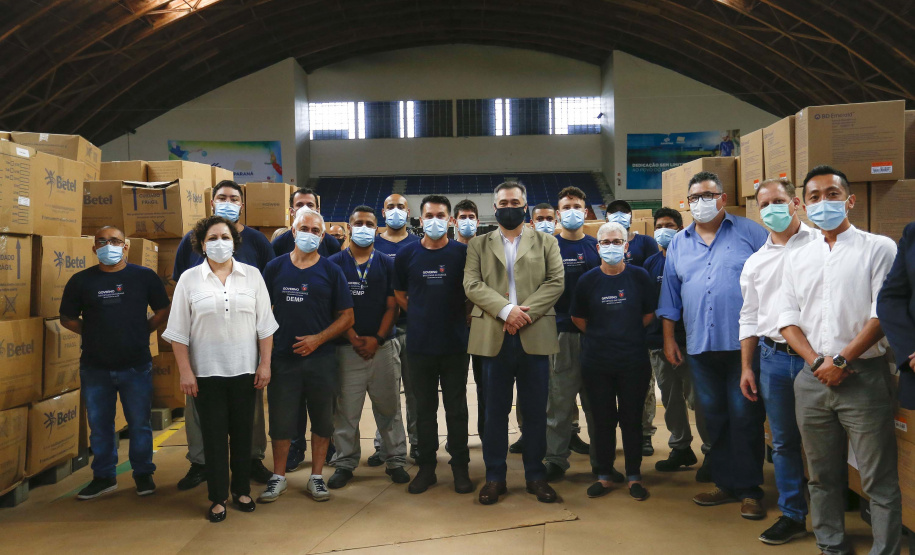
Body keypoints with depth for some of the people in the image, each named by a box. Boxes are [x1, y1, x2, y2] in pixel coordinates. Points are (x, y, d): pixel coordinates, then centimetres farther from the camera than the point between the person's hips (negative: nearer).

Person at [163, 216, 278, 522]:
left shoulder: (252, 275, 2)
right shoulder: (189, 279, 0)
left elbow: (264, 325, 3)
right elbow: (179, 332, 0)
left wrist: (265, 364, -2)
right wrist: (185, 372, -5)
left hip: (245, 370, 1)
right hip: (207, 372, -1)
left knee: (243, 433, 10)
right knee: (214, 435, 6)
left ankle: (241, 490, 26)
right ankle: (218, 498, 18)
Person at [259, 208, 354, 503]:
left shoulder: (330, 271, 2)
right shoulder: (275, 268, 5)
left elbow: (346, 316, 0)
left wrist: (318, 339, -12)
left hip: (320, 357, 0)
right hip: (282, 357, 0)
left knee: (322, 419, 7)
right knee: (281, 419, 7)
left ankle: (316, 477, 22)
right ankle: (278, 477, 23)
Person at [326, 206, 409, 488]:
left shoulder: (387, 265, 8)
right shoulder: (335, 263, 4)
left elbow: (392, 306, 5)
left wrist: (377, 339, -8)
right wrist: (354, 339, -10)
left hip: (382, 346, 1)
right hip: (348, 348, -1)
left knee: (389, 407, 6)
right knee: (346, 410, 2)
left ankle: (396, 461, 17)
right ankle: (345, 463, 15)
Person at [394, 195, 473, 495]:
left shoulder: (463, 253, -2)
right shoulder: (407, 254, 2)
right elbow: (400, 295, 12)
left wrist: (462, 318, 0)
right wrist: (423, 316, 5)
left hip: (455, 344, -1)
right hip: (420, 344, 1)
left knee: (457, 408, 7)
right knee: (424, 408, 11)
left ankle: (460, 467, 20)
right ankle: (426, 467, 23)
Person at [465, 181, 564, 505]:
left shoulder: (546, 243, 12)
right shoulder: (478, 245, 12)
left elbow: (556, 282, 0)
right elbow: (472, 284, -1)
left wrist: (525, 312, -14)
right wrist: (505, 310, -16)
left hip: (534, 337, 0)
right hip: (493, 338, 0)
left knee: (535, 411, 6)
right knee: (495, 411, 6)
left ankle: (536, 475, 18)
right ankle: (495, 476, 16)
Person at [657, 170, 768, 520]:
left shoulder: (750, 233, 2)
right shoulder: (678, 244, 14)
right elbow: (670, 296, 16)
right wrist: (669, 339, 12)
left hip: (744, 343, -4)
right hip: (700, 346, 4)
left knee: (745, 418, 0)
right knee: (714, 419, 11)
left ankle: (749, 490, 12)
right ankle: (725, 483, 23)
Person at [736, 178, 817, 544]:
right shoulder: (755, 262, 12)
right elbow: (749, 318, 15)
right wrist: (746, 367, 11)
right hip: (774, 358, 4)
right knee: (783, 442, 11)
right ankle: (792, 515, 24)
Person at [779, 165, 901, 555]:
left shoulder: (879, 249, 0)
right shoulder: (796, 258, 12)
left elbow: (884, 314, -9)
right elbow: (787, 317, 7)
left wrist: (841, 360, -13)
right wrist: (817, 361, -7)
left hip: (864, 377, -4)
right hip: (812, 379, 4)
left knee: (878, 480, 0)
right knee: (823, 476, 14)